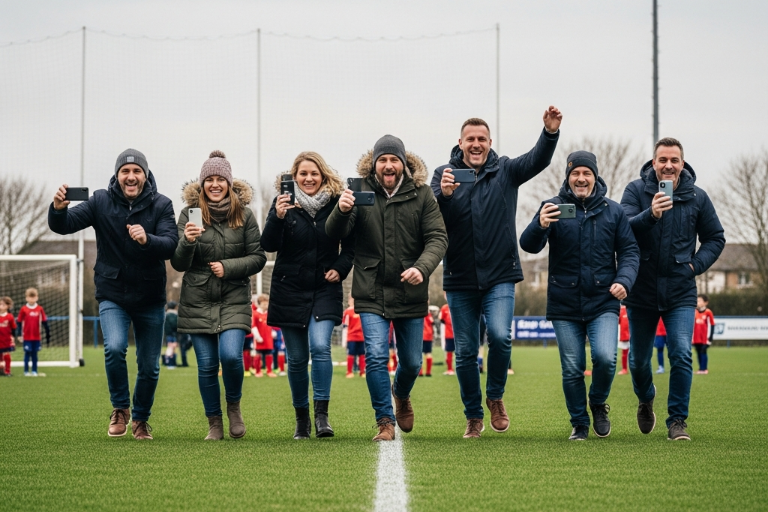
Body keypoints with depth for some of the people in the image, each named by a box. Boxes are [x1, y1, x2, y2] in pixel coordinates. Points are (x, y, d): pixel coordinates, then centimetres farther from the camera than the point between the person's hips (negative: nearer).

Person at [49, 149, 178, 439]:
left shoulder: (161, 205, -8)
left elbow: (171, 244, -20)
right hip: (112, 296, -1)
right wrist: (59, 210, -35)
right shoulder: (101, 202, -6)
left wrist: (147, 239, -42)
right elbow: (64, 226, -11)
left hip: (150, 298, 1)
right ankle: (120, 408, 2)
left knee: (149, 366, 7)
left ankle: (141, 419, 33)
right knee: (114, 348, -24)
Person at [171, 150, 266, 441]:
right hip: (198, 300, 1)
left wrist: (228, 267, -12)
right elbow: (178, 264, -2)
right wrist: (187, 241, -21)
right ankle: (214, 424, 19)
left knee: (231, 355, -17)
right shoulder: (189, 214, 0)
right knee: (207, 366, 2)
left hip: (234, 300, -1)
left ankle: (233, 405, 11)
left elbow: (258, 258, 3)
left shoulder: (244, 214, 1)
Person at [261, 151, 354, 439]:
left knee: (320, 346, -19)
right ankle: (301, 418, 19)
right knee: (296, 358, 5)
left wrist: (341, 268, -7)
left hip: (325, 290, -1)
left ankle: (321, 414, -14)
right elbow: (269, 245, -12)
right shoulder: (284, 203, -3)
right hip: (290, 291, 1)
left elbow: (350, 245, 10)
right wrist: (278, 217, -28)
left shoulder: (336, 203, -1)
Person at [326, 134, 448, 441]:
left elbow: (437, 237, -8)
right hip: (372, 293, -1)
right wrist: (342, 211, -34)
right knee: (375, 357, -12)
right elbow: (335, 233, -11)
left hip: (411, 294, 1)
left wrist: (423, 267, -27)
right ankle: (385, 422, 4)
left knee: (411, 362, 12)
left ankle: (401, 395, 46)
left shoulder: (421, 194, -4)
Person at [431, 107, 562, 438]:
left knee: (500, 336, -19)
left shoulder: (505, 171, 3)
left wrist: (551, 132, -34)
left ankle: (495, 396, 7)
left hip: (499, 276, -1)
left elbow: (538, 160, -15)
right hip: (460, 278, 1)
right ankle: (473, 416, 23)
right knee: (465, 352, 6)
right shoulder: (444, 174, 0)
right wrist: (443, 195, -33)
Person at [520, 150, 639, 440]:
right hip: (565, 306, 0)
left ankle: (598, 404, 11)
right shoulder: (554, 207, 0)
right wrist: (540, 226, -34)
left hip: (603, 304, 0)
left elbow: (629, 251, 6)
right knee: (572, 370, 4)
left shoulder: (613, 211, 5)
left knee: (605, 357, -18)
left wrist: (624, 279, -14)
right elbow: (529, 246, -11)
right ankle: (579, 424, 23)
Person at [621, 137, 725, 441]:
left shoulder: (697, 197, 0)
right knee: (638, 360, 12)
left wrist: (697, 264, -4)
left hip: (680, 293, 0)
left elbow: (715, 238, 11)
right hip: (642, 291, 0)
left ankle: (677, 421, -3)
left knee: (681, 355, -14)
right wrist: (650, 215, -37)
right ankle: (646, 399, 43)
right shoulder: (636, 191, -6)